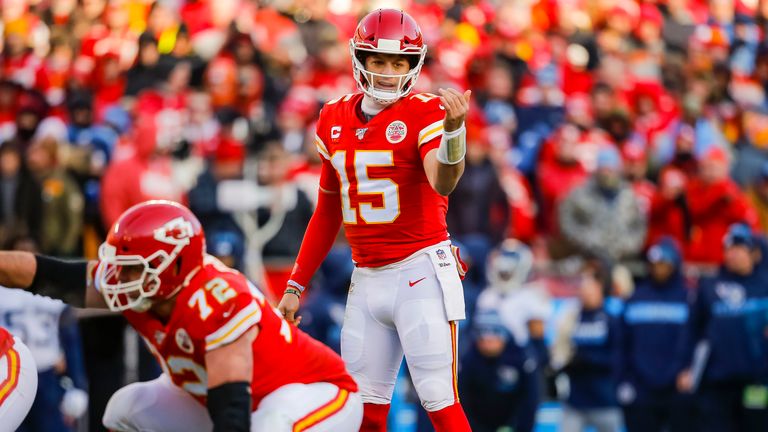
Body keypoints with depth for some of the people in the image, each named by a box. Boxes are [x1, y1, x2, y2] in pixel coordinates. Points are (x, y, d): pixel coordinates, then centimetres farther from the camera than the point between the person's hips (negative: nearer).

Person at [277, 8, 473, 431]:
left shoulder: (425, 112, -8)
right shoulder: (334, 120, 10)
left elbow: (442, 183, -27)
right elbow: (327, 211, 19)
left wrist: (453, 128, -46)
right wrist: (296, 285, 18)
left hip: (420, 270, -6)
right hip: (366, 279, 6)